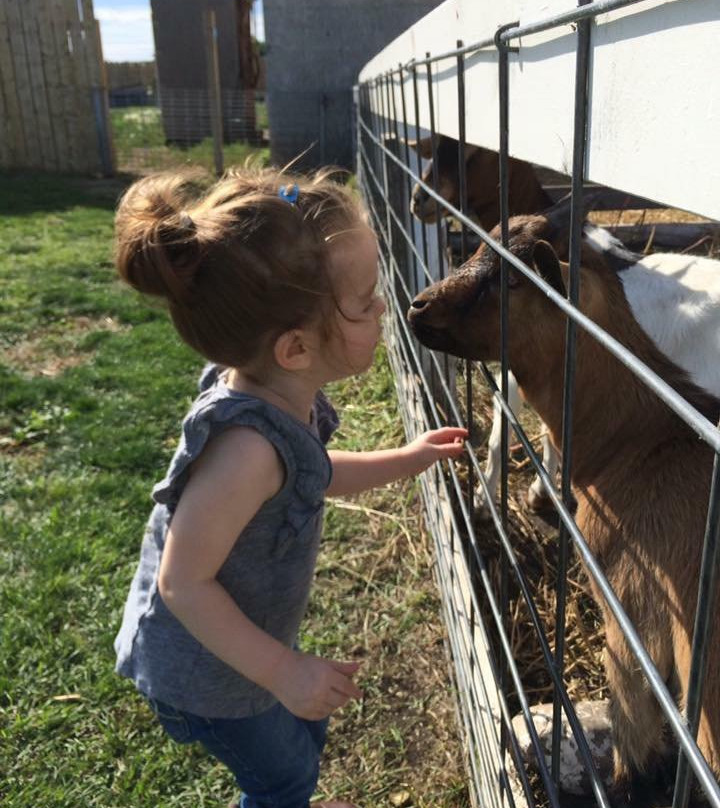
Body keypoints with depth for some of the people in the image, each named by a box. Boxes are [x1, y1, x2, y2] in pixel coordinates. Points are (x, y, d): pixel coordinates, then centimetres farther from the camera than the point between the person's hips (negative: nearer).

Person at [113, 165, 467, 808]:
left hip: (252, 637, 8)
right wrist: (283, 671, -23)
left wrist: (404, 460, 5)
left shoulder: (284, 396, -14)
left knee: (304, 732, 31)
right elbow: (183, 582, -31)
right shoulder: (246, 446, -41)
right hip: (205, 672, -8)